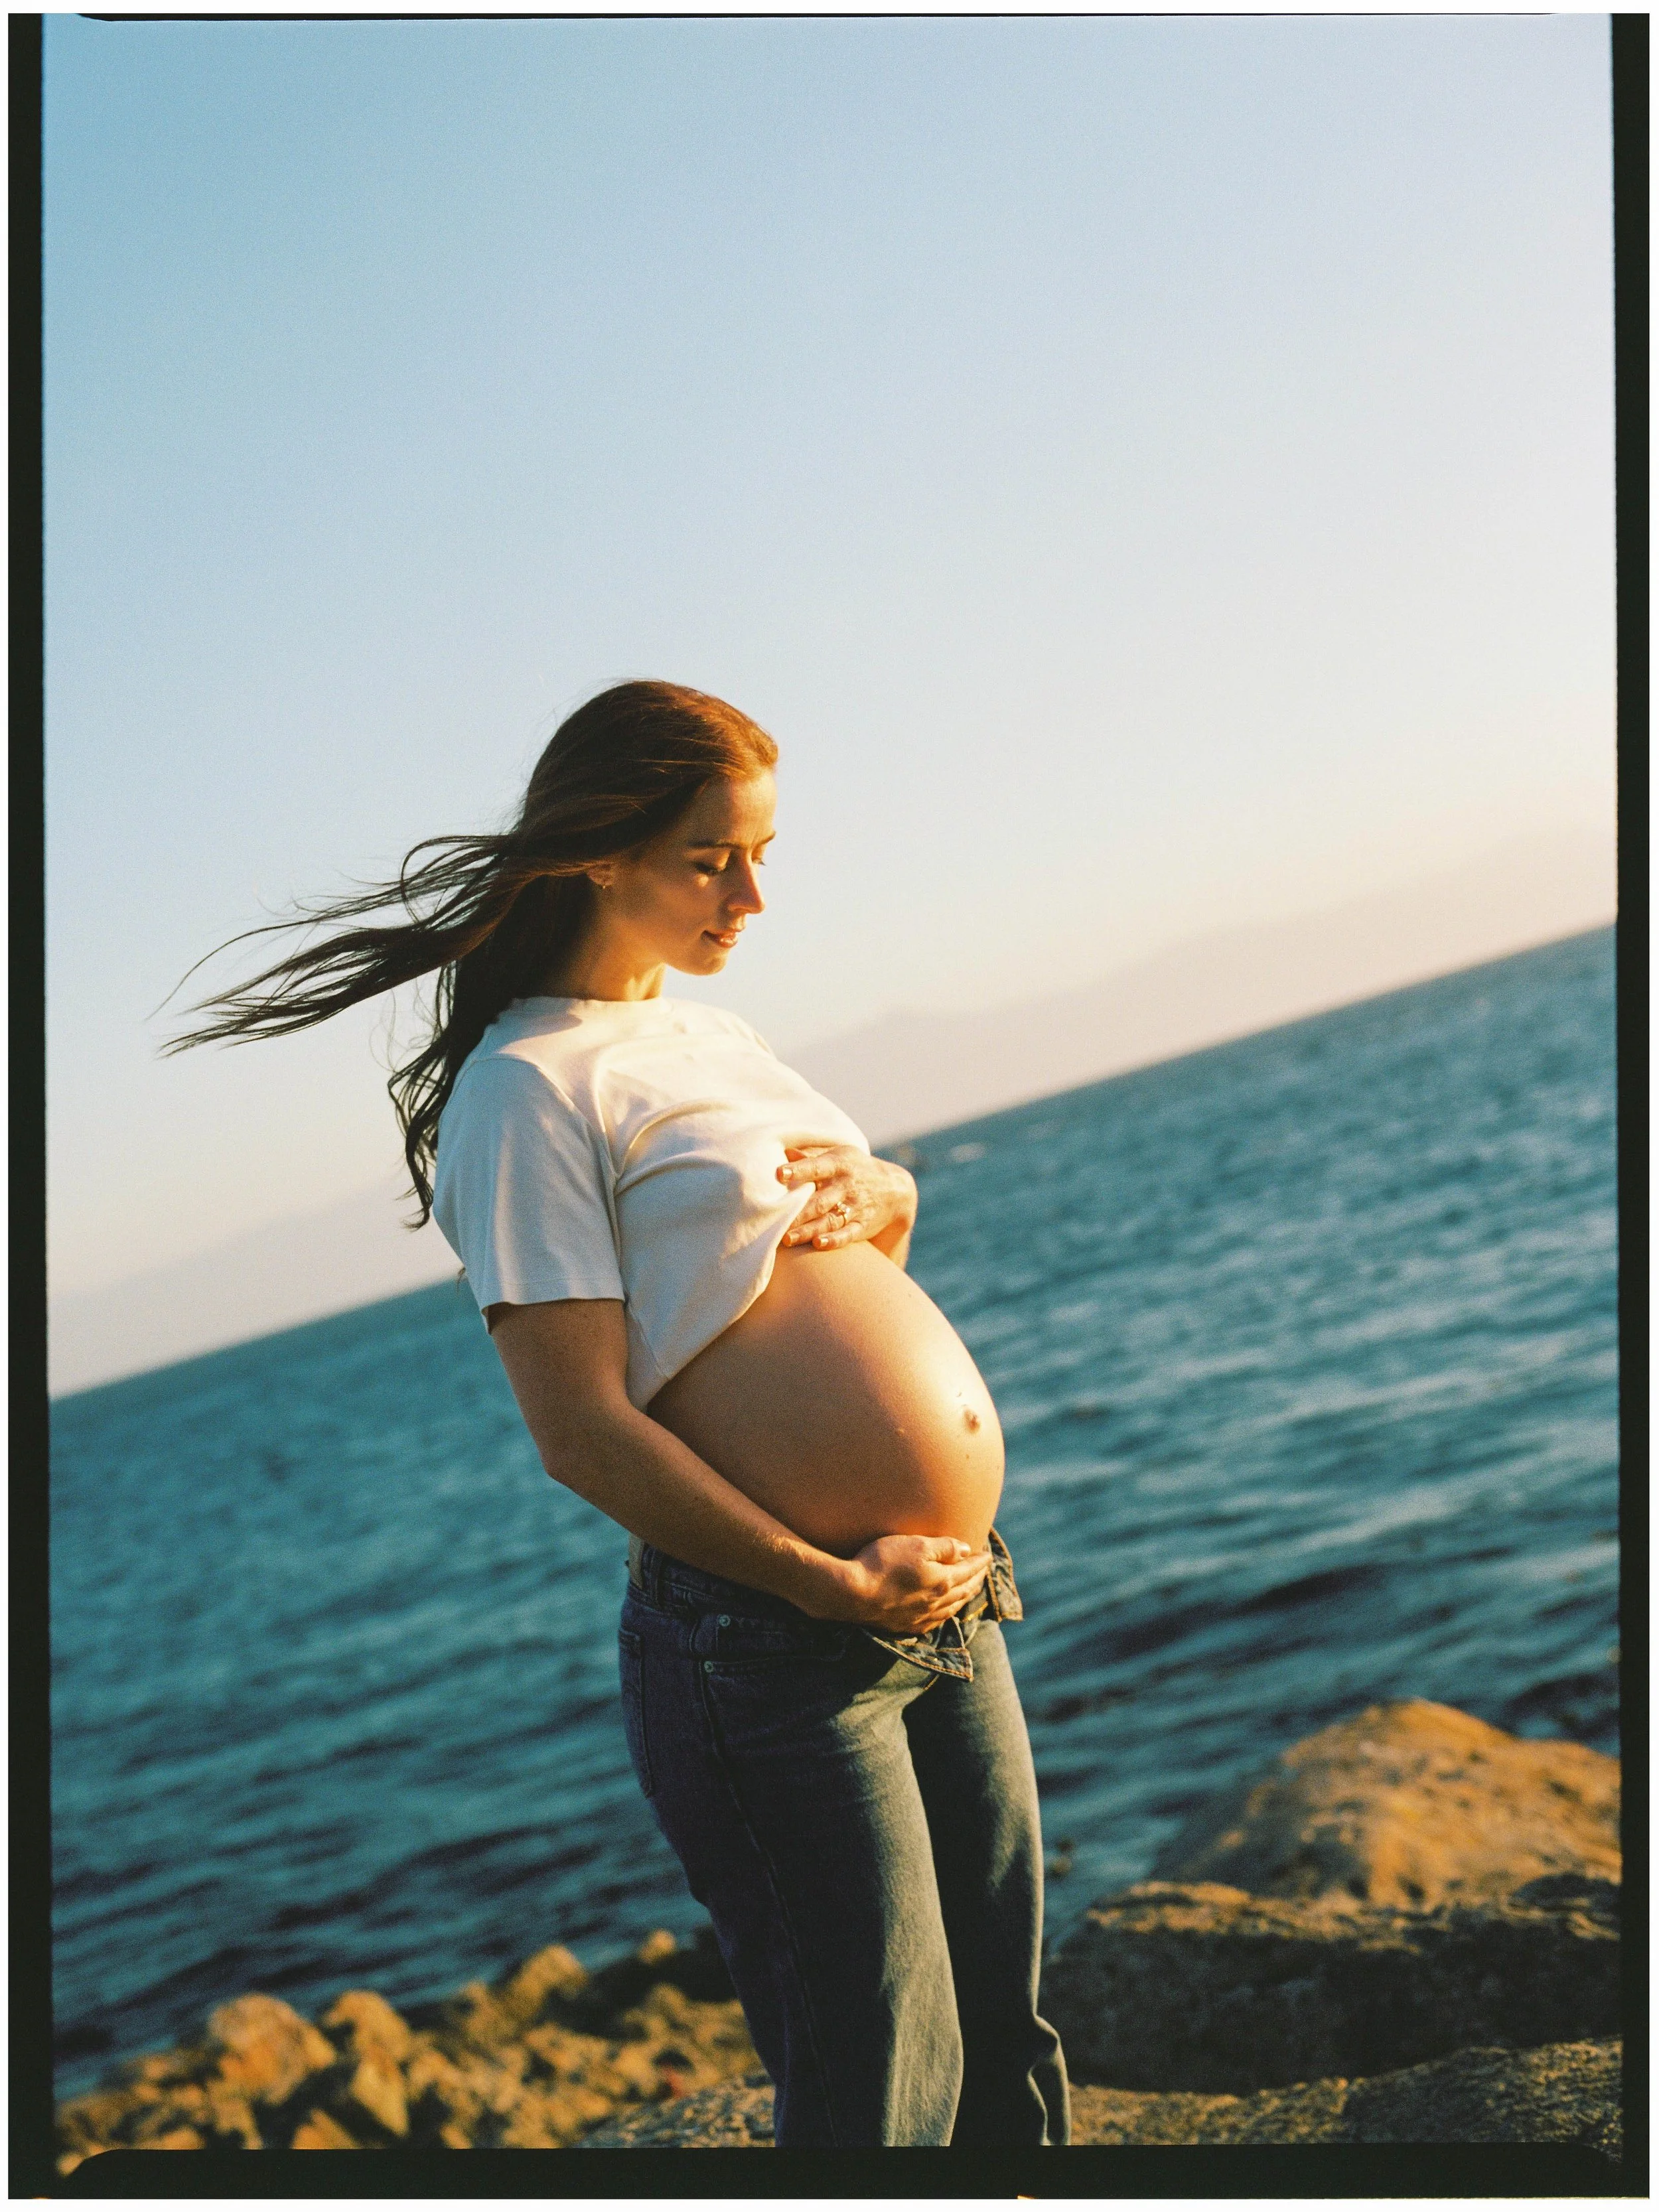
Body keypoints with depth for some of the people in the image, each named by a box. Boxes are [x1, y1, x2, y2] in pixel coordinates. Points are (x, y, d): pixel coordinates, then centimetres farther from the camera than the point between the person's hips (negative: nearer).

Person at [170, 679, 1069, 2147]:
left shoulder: (709, 1032, 16)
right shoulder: (532, 1082, -10)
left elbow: (880, 1216, 28)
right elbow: (582, 1432, -16)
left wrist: (876, 1193, 4)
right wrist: (825, 1584, -19)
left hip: (949, 1602, 9)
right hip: (773, 1645, -9)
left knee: (1006, 2039, 15)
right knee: (883, 2087, -2)